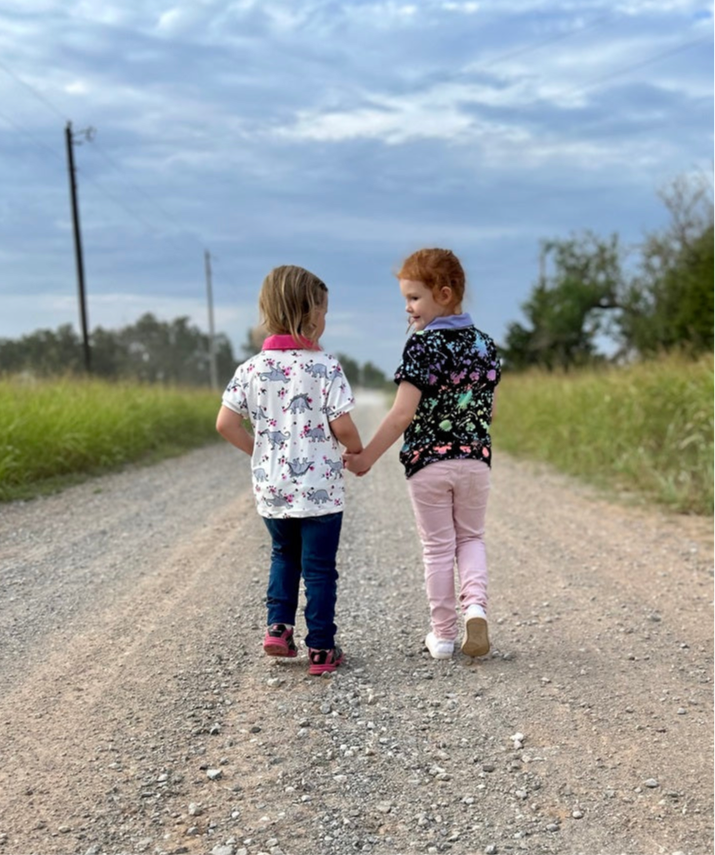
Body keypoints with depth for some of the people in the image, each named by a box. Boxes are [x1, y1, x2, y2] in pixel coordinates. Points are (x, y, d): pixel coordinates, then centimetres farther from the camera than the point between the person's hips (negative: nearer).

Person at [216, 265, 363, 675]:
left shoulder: (252, 368, -1)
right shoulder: (326, 366, -13)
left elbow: (226, 423, -2)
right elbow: (343, 427, -15)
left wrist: (260, 450, 11)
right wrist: (358, 450, 5)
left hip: (271, 488, 4)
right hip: (320, 488, -4)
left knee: (284, 555, 26)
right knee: (319, 567, 7)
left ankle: (278, 627, 17)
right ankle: (321, 650, 14)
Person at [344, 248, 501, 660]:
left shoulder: (422, 345, -14)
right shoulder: (486, 344, 3)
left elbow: (403, 415, -19)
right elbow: (487, 410, 9)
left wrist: (365, 457, -12)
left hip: (428, 461, -4)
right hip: (476, 459, 4)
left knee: (438, 547, 9)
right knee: (471, 537, 20)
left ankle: (443, 634, 17)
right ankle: (475, 604, -3)